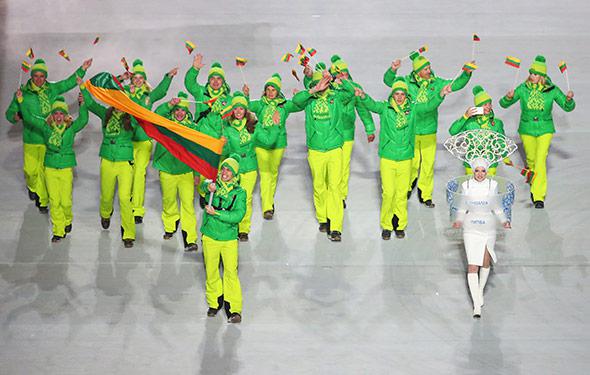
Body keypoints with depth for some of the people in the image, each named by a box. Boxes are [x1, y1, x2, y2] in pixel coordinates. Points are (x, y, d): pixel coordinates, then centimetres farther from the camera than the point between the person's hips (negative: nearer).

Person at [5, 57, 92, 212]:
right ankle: (32, 188, 39)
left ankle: (42, 201, 16)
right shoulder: (23, 92, -4)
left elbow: (69, 82, 12)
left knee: (45, 170, 2)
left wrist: (82, 69, 4)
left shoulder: (52, 89, 2)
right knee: (30, 169, 4)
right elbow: (10, 112, 2)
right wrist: (15, 117, -19)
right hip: (30, 139, -1)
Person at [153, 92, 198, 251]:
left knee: (188, 204, -8)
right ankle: (170, 226, 42)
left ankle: (190, 239, -9)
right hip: (167, 170, 1)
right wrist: (169, 105, -36)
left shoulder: (192, 127, 3)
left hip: (186, 172, -1)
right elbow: (157, 114, -22)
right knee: (169, 201, 14)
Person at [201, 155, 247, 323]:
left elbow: (238, 215, -15)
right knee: (211, 271, 11)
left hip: (229, 238, -2)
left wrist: (216, 213, -22)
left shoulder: (239, 192, -5)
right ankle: (215, 302, 29)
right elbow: (204, 184, -12)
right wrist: (208, 186, -35)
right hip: (210, 236, 2)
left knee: (231, 272, -7)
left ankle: (234, 310, -5)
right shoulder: (214, 186, 4)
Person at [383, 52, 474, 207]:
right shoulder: (407, 82, -6)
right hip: (410, 132, -2)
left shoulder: (436, 83, 1)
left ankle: (425, 195, 19)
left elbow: (456, 84, 6)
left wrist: (466, 74, -9)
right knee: (412, 163, 8)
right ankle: (407, 188, 35)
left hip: (429, 132, 2)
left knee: (428, 164, 5)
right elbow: (388, 81, -6)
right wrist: (393, 70, -24)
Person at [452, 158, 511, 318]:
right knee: (472, 266, -9)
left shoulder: (492, 185, -2)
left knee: (485, 263, 13)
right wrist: (459, 220, -11)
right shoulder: (466, 186, -3)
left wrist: (504, 221, -7)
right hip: (471, 230, -1)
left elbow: (496, 207, 8)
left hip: (488, 229, 1)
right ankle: (477, 305, -10)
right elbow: (462, 208, 7)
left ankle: (480, 290, 42)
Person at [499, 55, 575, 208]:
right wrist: (508, 97, -25)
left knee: (540, 161, -14)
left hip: (545, 130, -2)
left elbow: (568, 107, -3)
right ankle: (532, 177, 49)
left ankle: (539, 197, -11)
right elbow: (504, 104, -2)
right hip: (526, 130, 2)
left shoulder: (551, 90, -7)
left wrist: (569, 99, -25)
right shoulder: (523, 89, -6)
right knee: (531, 158, 15)